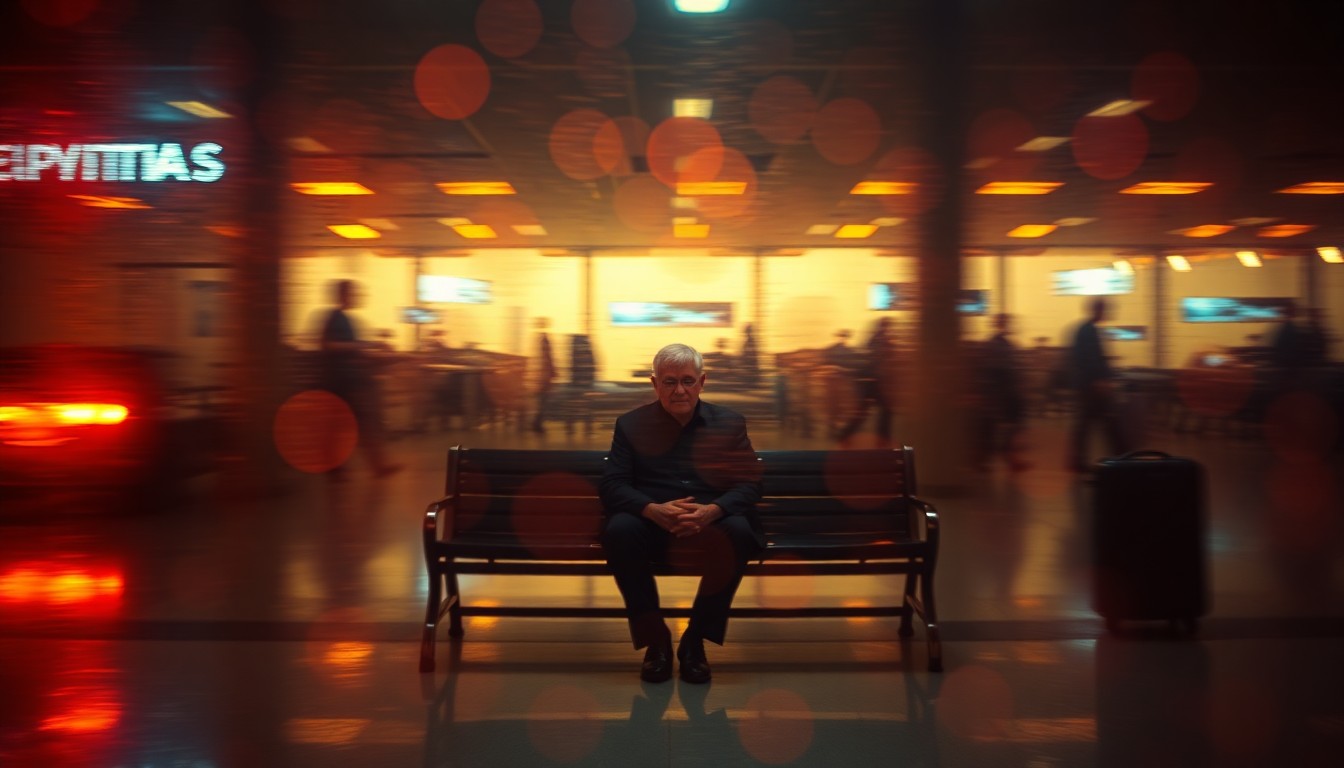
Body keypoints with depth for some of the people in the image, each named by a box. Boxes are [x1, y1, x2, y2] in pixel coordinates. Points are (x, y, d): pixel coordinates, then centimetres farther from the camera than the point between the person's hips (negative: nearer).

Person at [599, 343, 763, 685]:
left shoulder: (730, 423, 11)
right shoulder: (631, 424, 11)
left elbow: (750, 485, 1)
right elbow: (611, 485, 0)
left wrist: (711, 510, -21)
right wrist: (653, 510, -21)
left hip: (711, 522, 0)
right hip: (651, 522, 0)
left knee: (739, 532, -34)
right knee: (619, 530, -33)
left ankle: (695, 640, -16)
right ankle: (654, 638, -16)